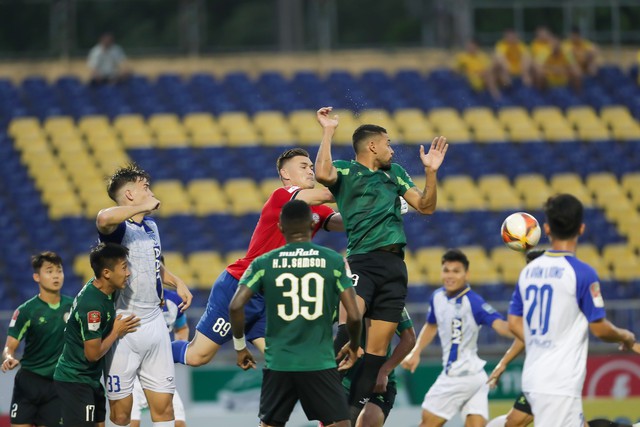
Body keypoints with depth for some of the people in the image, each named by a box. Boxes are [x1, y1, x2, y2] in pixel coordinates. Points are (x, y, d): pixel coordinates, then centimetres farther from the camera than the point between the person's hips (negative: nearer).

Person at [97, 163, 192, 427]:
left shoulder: (151, 226, 15)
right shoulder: (118, 227, -11)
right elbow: (104, 219, -37)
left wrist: (177, 282, 17)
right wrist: (143, 207, -25)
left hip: (154, 323, 7)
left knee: (163, 405, 5)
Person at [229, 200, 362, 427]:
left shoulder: (264, 263, 2)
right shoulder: (333, 261, -1)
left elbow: (235, 306, -8)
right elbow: (354, 316, -5)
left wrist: (240, 346, 6)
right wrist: (353, 346, 15)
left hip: (278, 364, 2)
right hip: (320, 363, -2)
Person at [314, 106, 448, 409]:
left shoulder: (394, 173, 22)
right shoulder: (345, 171, 4)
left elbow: (426, 206, 22)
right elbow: (322, 174, -19)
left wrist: (431, 171, 9)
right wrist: (328, 131, -13)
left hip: (395, 266, 6)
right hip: (362, 261, -6)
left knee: (377, 349, 2)